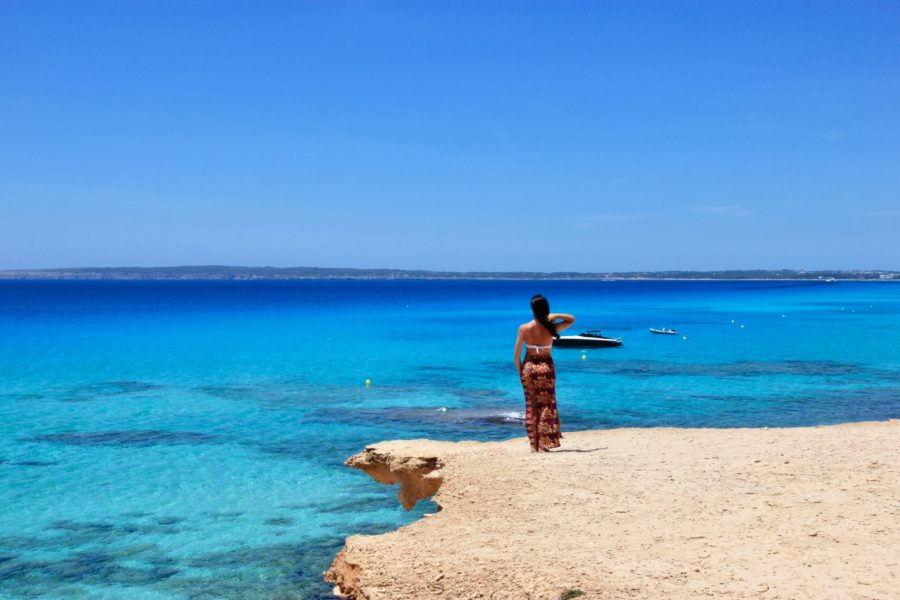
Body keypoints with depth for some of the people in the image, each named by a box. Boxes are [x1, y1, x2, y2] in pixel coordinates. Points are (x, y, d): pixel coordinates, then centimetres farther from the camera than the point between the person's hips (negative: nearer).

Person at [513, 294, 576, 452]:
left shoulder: (524, 328, -8)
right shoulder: (551, 327, -9)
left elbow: (517, 354, -5)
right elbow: (572, 319, 8)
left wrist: (520, 372, 8)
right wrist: (555, 316, -5)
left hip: (529, 367, 1)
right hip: (546, 367, -1)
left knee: (531, 406, 10)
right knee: (546, 406, 7)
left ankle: (533, 445, 11)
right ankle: (544, 444, 4)